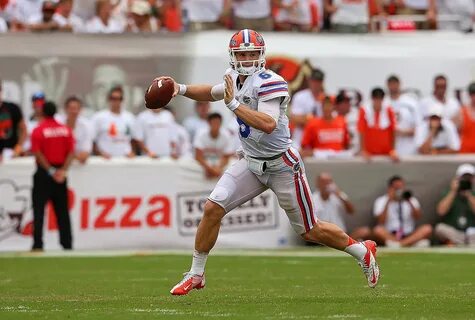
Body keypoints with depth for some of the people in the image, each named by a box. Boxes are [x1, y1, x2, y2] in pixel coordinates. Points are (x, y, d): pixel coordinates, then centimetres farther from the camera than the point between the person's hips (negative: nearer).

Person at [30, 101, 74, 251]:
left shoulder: (38, 130, -9)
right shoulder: (65, 130, 2)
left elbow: (38, 154, -15)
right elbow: (71, 152, -3)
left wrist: (50, 171, -12)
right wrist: (63, 170, -9)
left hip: (43, 172, -4)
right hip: (60, 173, 4)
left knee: (39, 208, -1)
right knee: (62, 209, 10)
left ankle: (38, 244, -9)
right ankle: (67, 243, 9)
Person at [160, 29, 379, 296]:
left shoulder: (269, 83, -23)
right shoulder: (236, 77, 2)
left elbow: (268, 125, -38)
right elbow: (213, 93, 25)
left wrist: (233, 104, -37)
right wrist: (181, 89, 9)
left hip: (281, 166, -7)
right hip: (251, 162, 7)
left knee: (310, 232, 4)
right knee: (212, 209, -7)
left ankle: (363, 251, 28)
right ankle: (196, 275, 6)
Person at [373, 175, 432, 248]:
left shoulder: (412, 200, 14)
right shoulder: (381, 201, 7)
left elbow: (418, 217, -3)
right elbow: (381, 222, -8)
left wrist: (410, 202, -15)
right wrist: (388, 202, -12)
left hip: (408, 235, 2)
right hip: (389, 235, -2)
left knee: (427, 228, -25)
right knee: (378, 230, -34)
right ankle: (415, 242, -43)